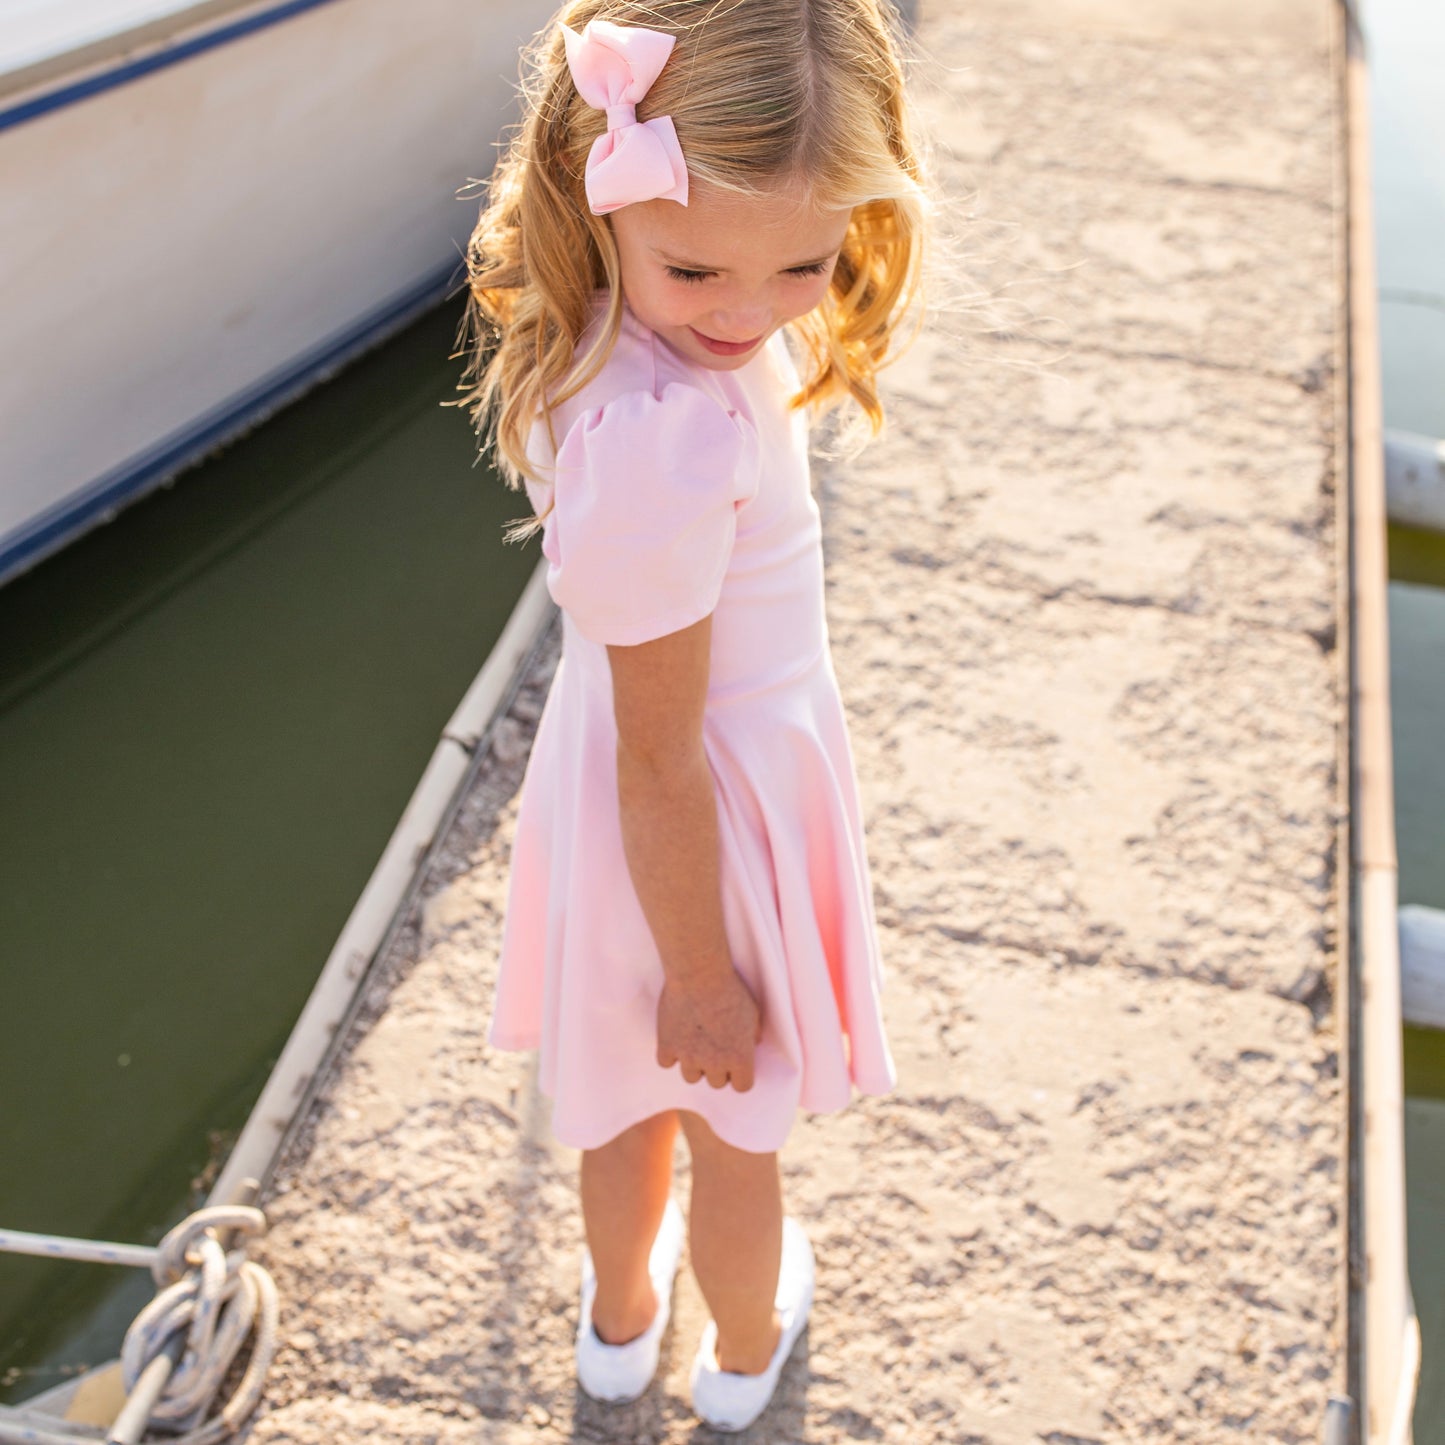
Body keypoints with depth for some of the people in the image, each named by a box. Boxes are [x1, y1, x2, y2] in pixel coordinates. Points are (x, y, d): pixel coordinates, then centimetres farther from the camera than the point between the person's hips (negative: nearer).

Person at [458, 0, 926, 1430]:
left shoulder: (621, 326, -13)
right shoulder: (662, 442, -39)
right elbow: (662, 768, -28)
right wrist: (701, 974, -16)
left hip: (710, 769, 8)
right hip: (711, 823, -7)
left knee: (634, 1097, 31)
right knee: (734, 1124, 24)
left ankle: (619, 1320, 61)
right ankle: (745, 1355, 56)